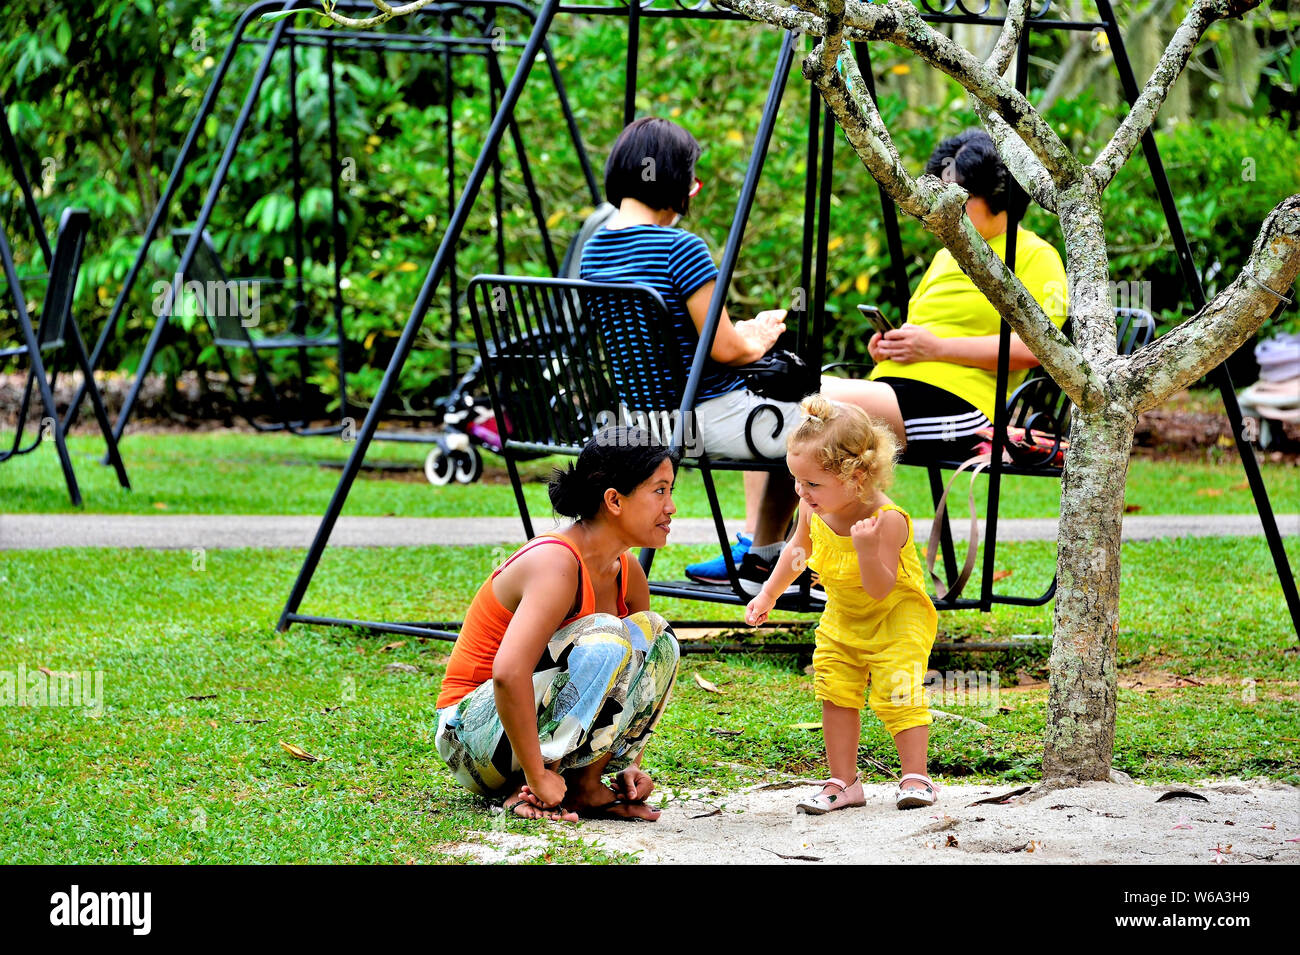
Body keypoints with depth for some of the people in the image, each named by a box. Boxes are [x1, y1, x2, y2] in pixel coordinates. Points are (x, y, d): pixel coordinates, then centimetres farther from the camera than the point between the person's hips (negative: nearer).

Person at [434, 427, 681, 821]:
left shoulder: (629, 574, 3)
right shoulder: (556, 564, -24)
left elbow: (641, 672, 14)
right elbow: (509, 674, -36)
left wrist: (629, 763, 0)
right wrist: (538, 777, -32)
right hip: (474, 734, -8)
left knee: (655, 636, -5)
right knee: (604, 641, -28)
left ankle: (586, 786, -5)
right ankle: (528, 791, -19)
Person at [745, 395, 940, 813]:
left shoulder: (887, 520, -32)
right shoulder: (813, 510, -13)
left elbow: (879, 589, -34)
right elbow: (798, 550, 10)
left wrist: (867, 549, -50)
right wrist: (769, 594, 11)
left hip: (897, 618, -6)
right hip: (842, 620, 6)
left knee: (898, 692, -15)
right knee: (836, 695, 4)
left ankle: (915, 778, -5)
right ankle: (843, 782, 12)